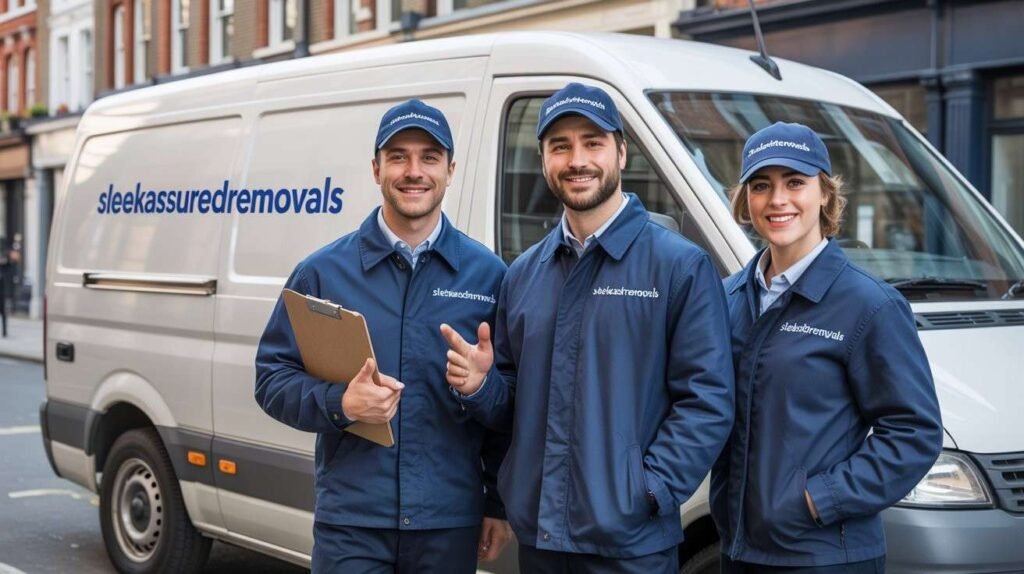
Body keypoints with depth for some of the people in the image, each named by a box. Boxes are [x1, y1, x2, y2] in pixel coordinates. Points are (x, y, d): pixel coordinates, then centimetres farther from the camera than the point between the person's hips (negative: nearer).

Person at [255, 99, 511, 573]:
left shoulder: (487, 274, 4)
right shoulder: (323, 271, 2)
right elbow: (273, 378, 2)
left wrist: (499, 502, 5)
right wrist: (340, 403, -16)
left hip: (451, 523, 1)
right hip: (350, 521, -1)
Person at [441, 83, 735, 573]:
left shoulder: (680, 265, -6)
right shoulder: (522, 274, 11)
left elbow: (707, 399, -11)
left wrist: (650, 492, -18)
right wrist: (479, 385, -5)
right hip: (536, 534, 5)